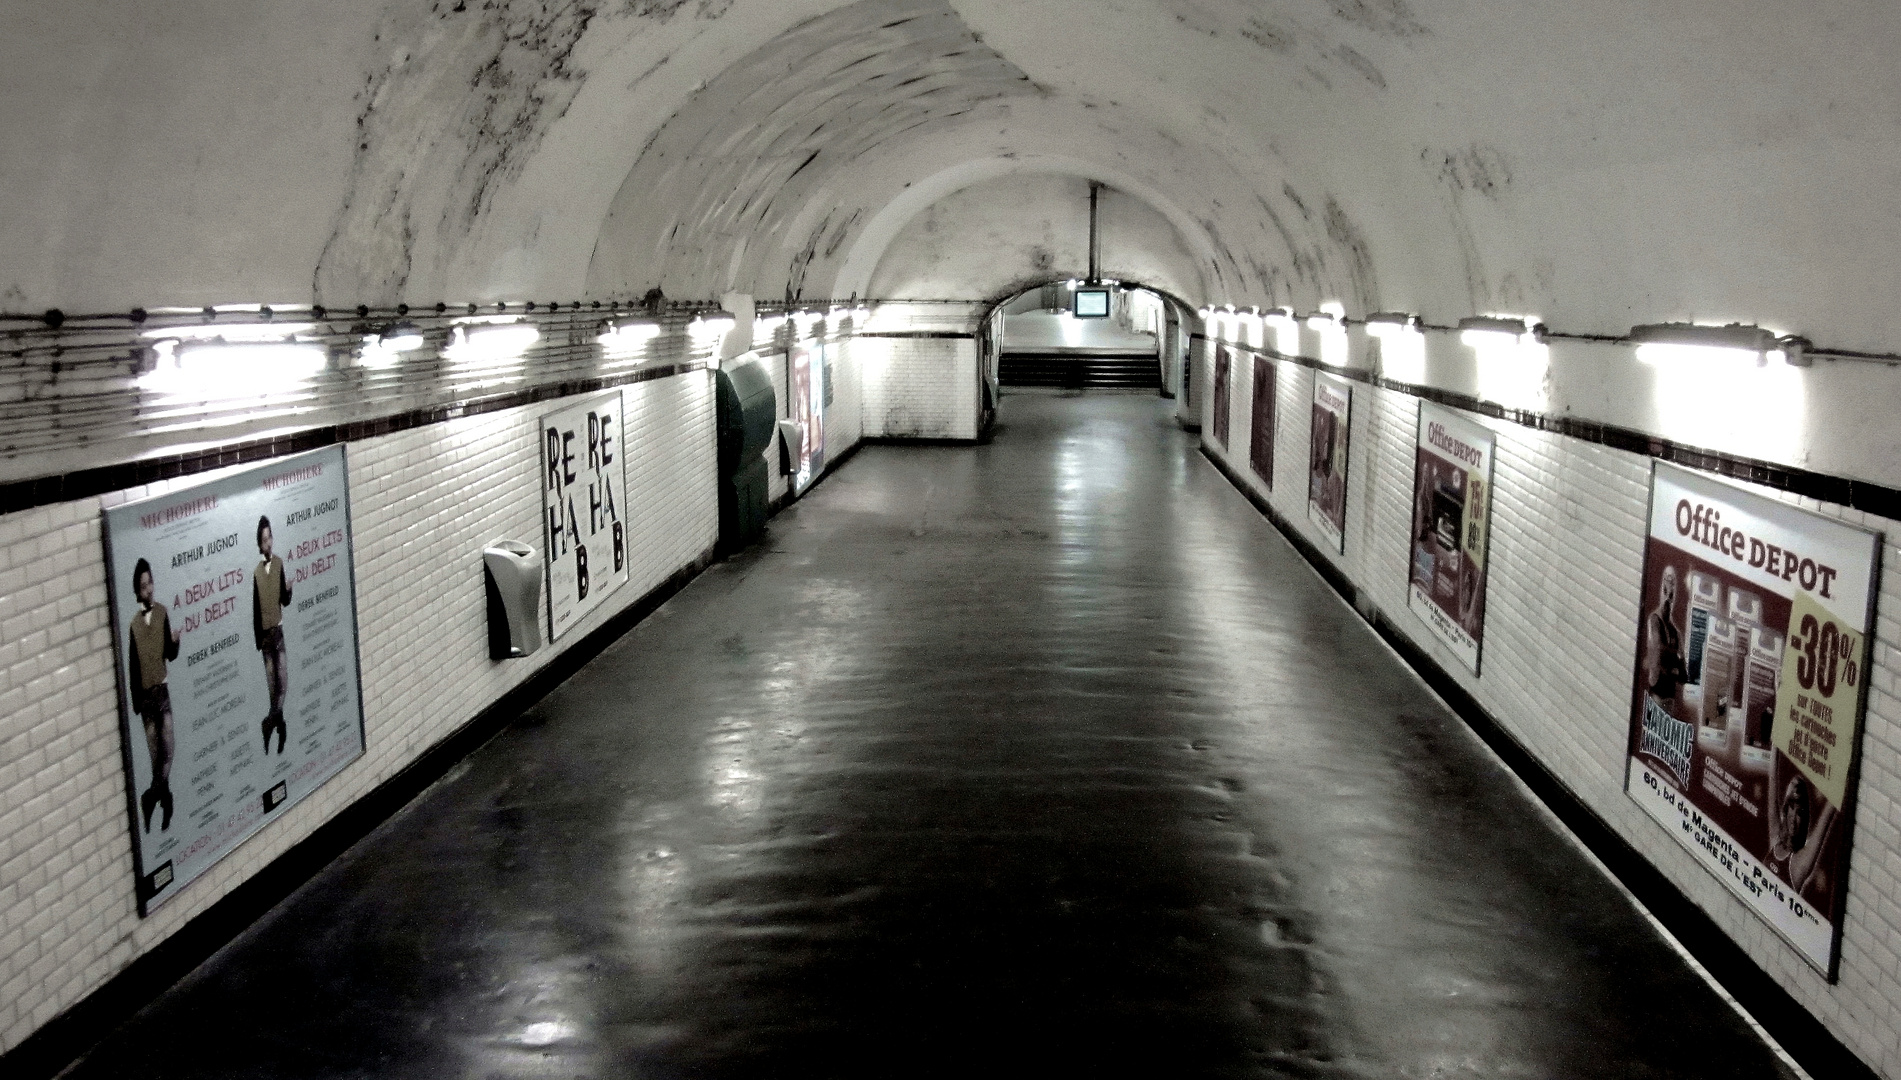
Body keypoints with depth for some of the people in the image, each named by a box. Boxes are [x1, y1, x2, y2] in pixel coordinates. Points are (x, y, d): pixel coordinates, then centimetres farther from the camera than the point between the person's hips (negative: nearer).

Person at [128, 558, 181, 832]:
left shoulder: (162, 612, 1)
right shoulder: (133, 622, -11)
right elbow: (133, 667, -8)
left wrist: (175, 642, -14)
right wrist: (136, 704, -9)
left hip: (163, 690, 3)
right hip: (146, 695, -3)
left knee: (167, 750, 5)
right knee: (154, 753, 2)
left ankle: (161, 794, 19)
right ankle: (157, 795, 18)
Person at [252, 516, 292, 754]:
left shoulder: (279, 564, 1)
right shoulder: (256, 572, -9)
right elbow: (255, 610, -5)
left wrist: (289, 590, -15)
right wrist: (258, 640, -6)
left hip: (279, 629, 3)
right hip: (265, 633, -2)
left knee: (284, 682, 1)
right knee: (272, 684, 4)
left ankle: (276, 719, 16)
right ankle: (275, 720, 15)